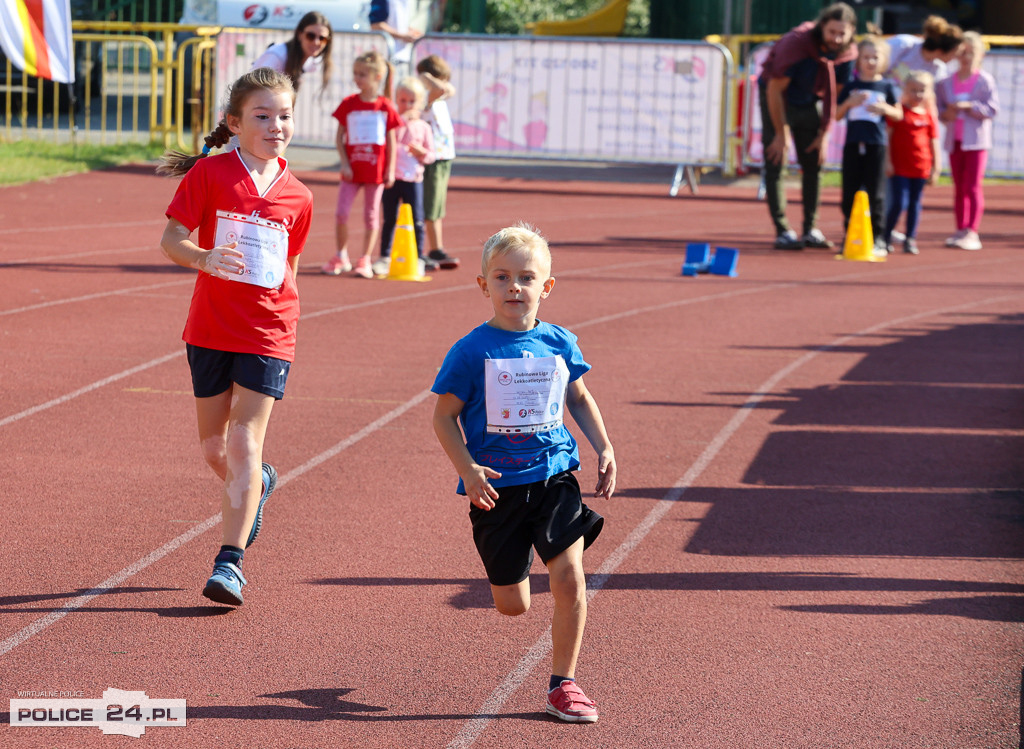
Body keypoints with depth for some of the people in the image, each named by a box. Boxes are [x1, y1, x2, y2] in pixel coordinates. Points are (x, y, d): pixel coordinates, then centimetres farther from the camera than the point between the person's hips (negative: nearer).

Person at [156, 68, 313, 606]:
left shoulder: (296, 198, 2)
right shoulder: (210, 174, -6)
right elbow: (170, 241, -8)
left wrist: (284, 311, 7)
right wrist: (205, 259, -26)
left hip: (268, 333, 0)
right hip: (211, 329, 0)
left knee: (245, 441, -10)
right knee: (214, 448, 11)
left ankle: (230, 562, -9)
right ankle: (256, 484, 44)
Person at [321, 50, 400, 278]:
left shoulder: (385, 106, -2)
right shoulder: (348, 104, 0)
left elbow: (391, 140, 2)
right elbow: (340, 137, 3)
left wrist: (390, 169, -2)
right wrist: (344, 164, -7)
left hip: (376, 170, -1)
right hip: (352, 169, 1)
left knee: (372, 215, 6)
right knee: (342, 213, -3)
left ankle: (365, 260, 15)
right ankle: (340, 257, 12)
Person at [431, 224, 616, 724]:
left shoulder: (559, 344, 2)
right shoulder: (472, 351, -8)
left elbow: (579, 400, 19)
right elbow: (444, 416, -3)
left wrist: (604, 448, 8)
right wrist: (467, 469, -16)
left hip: (554, 477, 2)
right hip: (497, 485, -2)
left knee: (569, 575, -13)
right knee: (513, 606, 4)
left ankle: (563, 683, 1)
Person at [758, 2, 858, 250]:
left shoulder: (847, 53, -15)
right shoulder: (796, 43, -31)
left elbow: (835, 94, 0)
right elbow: (774, 90, -24)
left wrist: (824, 133, -2)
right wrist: (781, 134, -19)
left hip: (810, 103, 5)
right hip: (776, 100, -5)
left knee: (814, 165, 4)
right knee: (776, 163, -10)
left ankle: (810, 230, 12)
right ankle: (782, 232, -8)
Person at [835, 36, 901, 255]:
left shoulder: (887, 86, 5)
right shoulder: (851, 86, 10)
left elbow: (899, 114, 6)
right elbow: (837, 115, 10)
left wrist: (884, 108, -13)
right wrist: (849, 102, -7)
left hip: (876, 144, -2)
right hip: (853, 143, 2)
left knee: (876, 193, -2)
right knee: (850, 192, 4)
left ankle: (878, 237, 3)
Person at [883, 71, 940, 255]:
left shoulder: (928, 116, 6)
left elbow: (934, 143, 9)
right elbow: (887, 136, -3)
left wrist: (935, 169, 6)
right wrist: (887, 161, -8)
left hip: (921, 169, 3)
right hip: (899, 167, -3)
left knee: (915, 203, 8)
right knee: (899, 202, -8)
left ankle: (910, 239, 15)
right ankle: (886, 236, 7)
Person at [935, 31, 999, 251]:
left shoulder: (985, 81, -4)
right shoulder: (946, 82, 7)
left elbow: (992, 109, -10)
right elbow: (938, 106, 10)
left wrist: (968, 106, -20)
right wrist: (945, 114, -11)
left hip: (976, 141, -4)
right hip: (954, 141, 4)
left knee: (972, 187, -6)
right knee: (959, 189, 8)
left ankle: (972, 233, -6)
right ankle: (961, 231, 14)